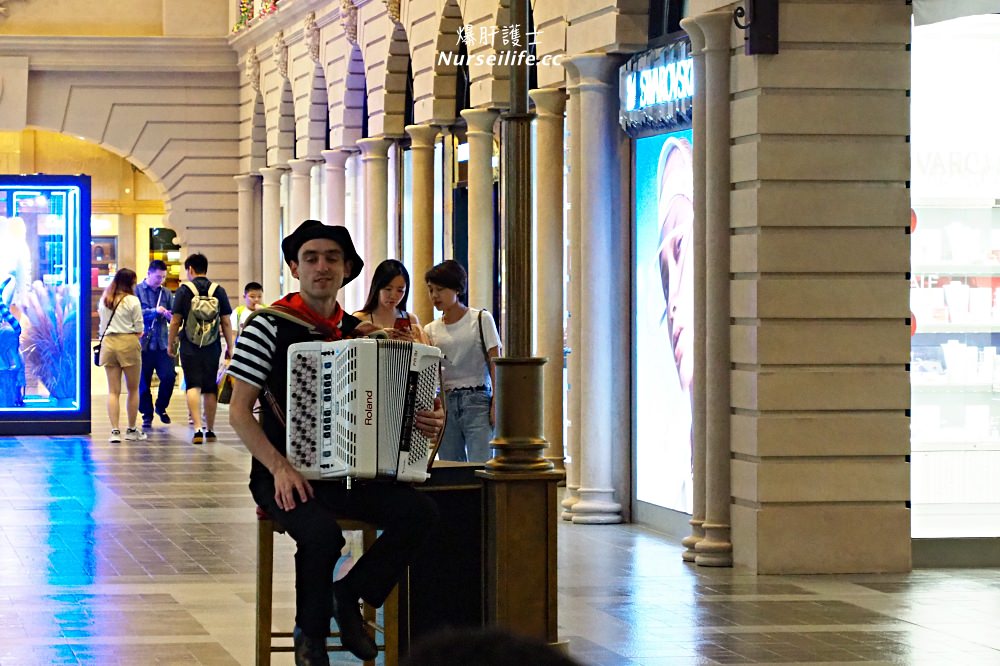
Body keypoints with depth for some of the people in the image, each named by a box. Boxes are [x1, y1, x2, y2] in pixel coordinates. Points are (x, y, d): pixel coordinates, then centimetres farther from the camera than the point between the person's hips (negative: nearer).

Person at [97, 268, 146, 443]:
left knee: (113, 391, 4)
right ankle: (131, 430, 14)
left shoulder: (104, 300, 9)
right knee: (133, 389, 9)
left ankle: (115, 430, -5)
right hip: (128, 343, -4)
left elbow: (101, 326, 13)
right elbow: (139, 330, -3)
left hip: (108, 343, 4)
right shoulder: (132, 301, -6)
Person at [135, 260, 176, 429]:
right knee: (143, 381, 4)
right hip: (143, 343, -2)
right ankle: (147, 415, 18)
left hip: (162, 343, 2)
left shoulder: (166, 293, 10)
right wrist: (154, 311, -19)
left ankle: (161, 407, 18)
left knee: (169, 376, -7)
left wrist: (169, 315, -17)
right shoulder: (137, 291, 1)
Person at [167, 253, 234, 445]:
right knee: (210, 389, 12)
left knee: (193, 386, -3)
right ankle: (210, 430, 21)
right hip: (212, 348, 2)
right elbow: (226, 322, 2)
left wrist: (171, 343, 9)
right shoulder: (218, 291, 2)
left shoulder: (184, 290, -4)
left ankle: (198, 429, -19)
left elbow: (175, 322, -4)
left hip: (190, 348, -2)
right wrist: (230, 347, 11)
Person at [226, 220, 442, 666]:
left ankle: (350, 596, -1)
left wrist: (428, 420, -2)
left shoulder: (358, 333, 11)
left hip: (350, 473, 5)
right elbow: (239, 412, -6)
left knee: (419, 512, -21)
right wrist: (280, 468, -19)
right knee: (323, 533, -34)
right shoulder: (268, 326, -4)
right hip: (286, 475, -5)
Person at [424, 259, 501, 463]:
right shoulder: (431, 330, 12)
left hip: (477, 400, -4)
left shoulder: (481, 319, 3)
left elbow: (495, 364, 0)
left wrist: (496, 403, -9)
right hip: (445, 403, 4)